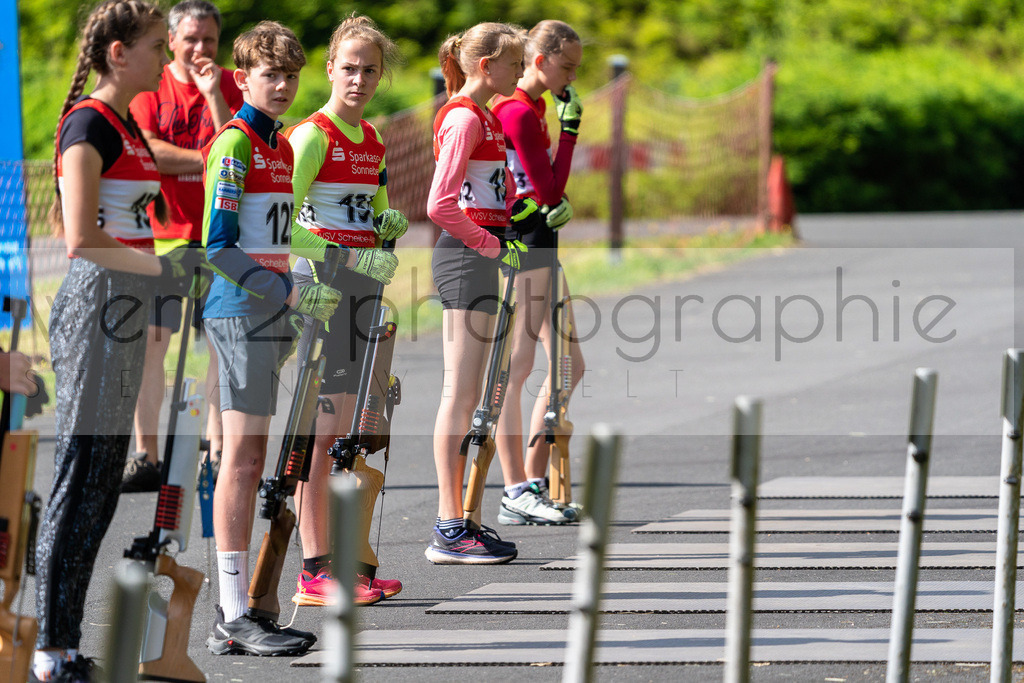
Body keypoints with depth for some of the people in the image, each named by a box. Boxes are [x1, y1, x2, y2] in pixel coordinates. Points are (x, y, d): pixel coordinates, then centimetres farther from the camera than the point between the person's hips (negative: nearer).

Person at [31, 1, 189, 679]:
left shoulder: (128, 126, 15)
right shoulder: (89, 124, -13)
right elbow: (81, 237, -20)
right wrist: (162, 266, -19)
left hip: (125, 310, 10)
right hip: (96, 303, -10)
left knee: (101, 478, 10)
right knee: (83, 474, -8)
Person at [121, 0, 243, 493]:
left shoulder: (231, 87, 6)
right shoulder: (150, 86, 2)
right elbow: (148, 151, -12)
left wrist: (215, 96, -15)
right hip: (161, 233, -1)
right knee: (148, 341, -5)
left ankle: (217, 452, 9)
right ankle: (146, 456, -1)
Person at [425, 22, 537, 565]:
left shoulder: (478, 117, 18)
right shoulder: (465, 118, -13)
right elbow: (440, 205, -21)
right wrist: (491, 244, -13)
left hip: (476, 255, 10)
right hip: (468, 256, -10)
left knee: (464, 393, 11)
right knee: (461, 391, -9)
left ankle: (454, 522, 14)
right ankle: (449, 531, -9)